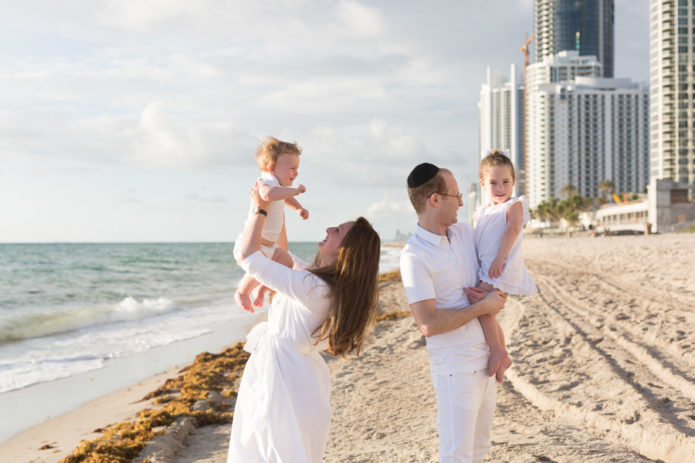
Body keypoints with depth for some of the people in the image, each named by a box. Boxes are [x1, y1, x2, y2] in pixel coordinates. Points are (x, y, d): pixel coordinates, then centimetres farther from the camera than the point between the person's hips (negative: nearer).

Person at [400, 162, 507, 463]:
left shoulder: (464, 231, 5)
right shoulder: (414, 256, -18)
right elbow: (428, 323, -24)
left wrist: (490, 293, -5)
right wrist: (482, 306, -17)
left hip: (485, 361, 8)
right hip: (456, 368, -8)